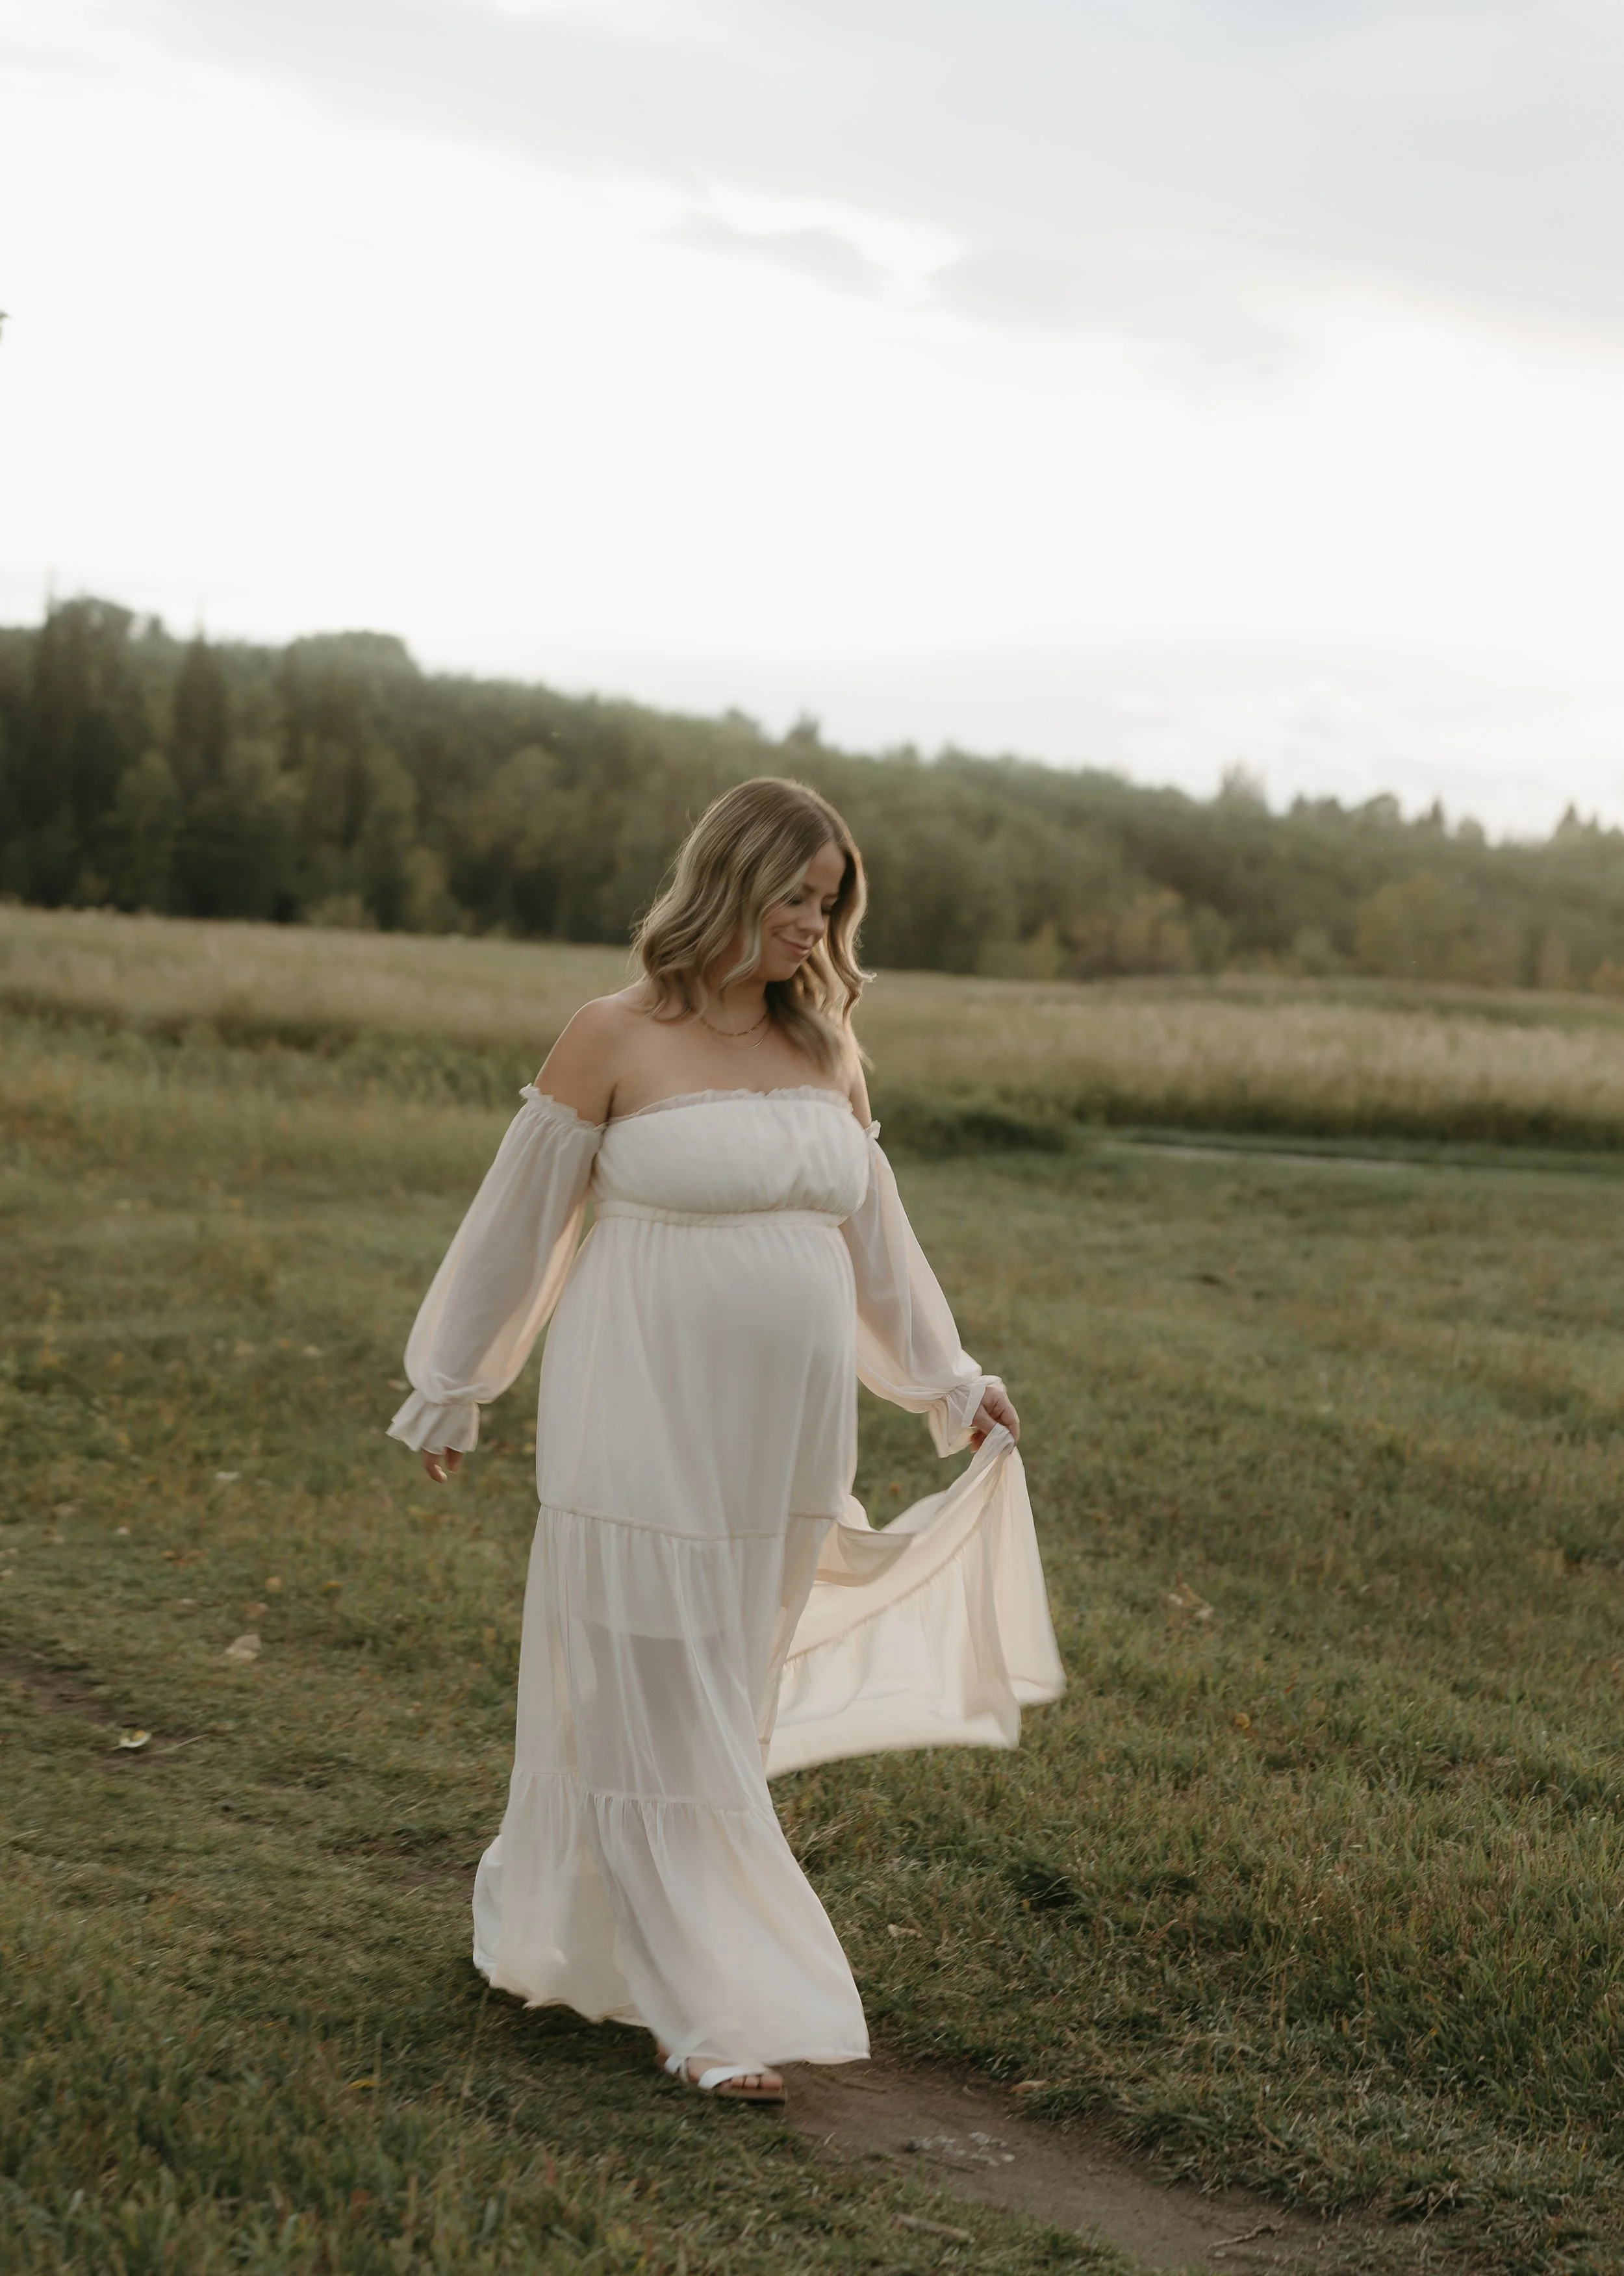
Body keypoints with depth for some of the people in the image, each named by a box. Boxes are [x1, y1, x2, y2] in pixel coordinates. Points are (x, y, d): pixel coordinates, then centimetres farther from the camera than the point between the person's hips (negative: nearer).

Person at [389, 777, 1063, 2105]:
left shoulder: (823, 1051, 8)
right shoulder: (616, 1041, -8)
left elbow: (872, 1230, 19)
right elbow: (518, 1222, -1)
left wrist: (948, 1378, 22)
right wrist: (450, 1391, 5)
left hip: (782, 1445, 6)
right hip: (647, 1434, -6)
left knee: (717, 1708, 13)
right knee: (658, 1717, 0)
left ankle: (553, 1932, 32)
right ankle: (709, 2009, 7)